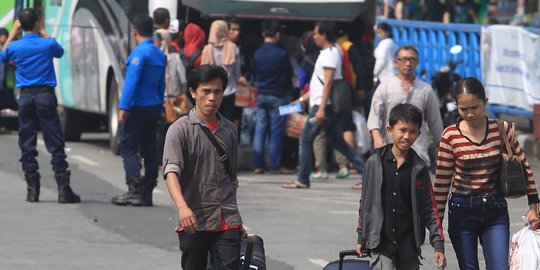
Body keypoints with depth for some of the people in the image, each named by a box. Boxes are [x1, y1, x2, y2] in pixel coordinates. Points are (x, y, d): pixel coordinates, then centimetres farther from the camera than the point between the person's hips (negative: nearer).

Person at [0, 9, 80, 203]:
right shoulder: (48, 44, -6)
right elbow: (60, 52, 19)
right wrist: (43, 33, 20)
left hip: (25, 97, 2)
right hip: (45, 95, -2)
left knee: (27, 145, 7)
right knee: (55, 144, 0)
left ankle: (32, 190, 5)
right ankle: (63, 190, -3)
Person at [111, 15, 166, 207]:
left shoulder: (139, 52, -13)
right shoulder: (160, 54, 13)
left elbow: (131, 81, -19)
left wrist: (123, 107, -21)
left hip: (138, 107, -8)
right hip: (154, 108, 8)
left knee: (128, 148, -4)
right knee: (149, 150, 8)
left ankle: (134, 191, -13)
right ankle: (147, 193, 10)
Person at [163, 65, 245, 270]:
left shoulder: (229, 130, 11)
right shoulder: (180, 130, -6)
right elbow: (171, 172, -20)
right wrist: (182, 207, -37)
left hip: (226, 222, 3)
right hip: (194, 221, -3)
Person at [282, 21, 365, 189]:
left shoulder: (330, 54, -13)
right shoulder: (331, 52, 18)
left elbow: (328, 82, -21)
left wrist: (321, 108, -26)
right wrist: (303, 99, 25)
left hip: (325, 105, -10)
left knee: (306, 140, -3)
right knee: (337, 141, 11)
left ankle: (302, 180, 1)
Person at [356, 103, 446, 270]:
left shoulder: (419, 168, 2)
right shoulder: (375, 163, 0)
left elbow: (429, 209, 3)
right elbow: (365, 202, 9)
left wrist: (438, 245, -3)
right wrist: (361, 239, 12)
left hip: (408, 243, 2)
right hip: (380, 242, -2)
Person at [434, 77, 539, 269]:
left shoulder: (501, 129, -3)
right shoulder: (450, 136, -7)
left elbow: (523, 167, 5)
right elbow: (442, 181, -2)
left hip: (495, 210, 1)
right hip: (462, 210, -1)